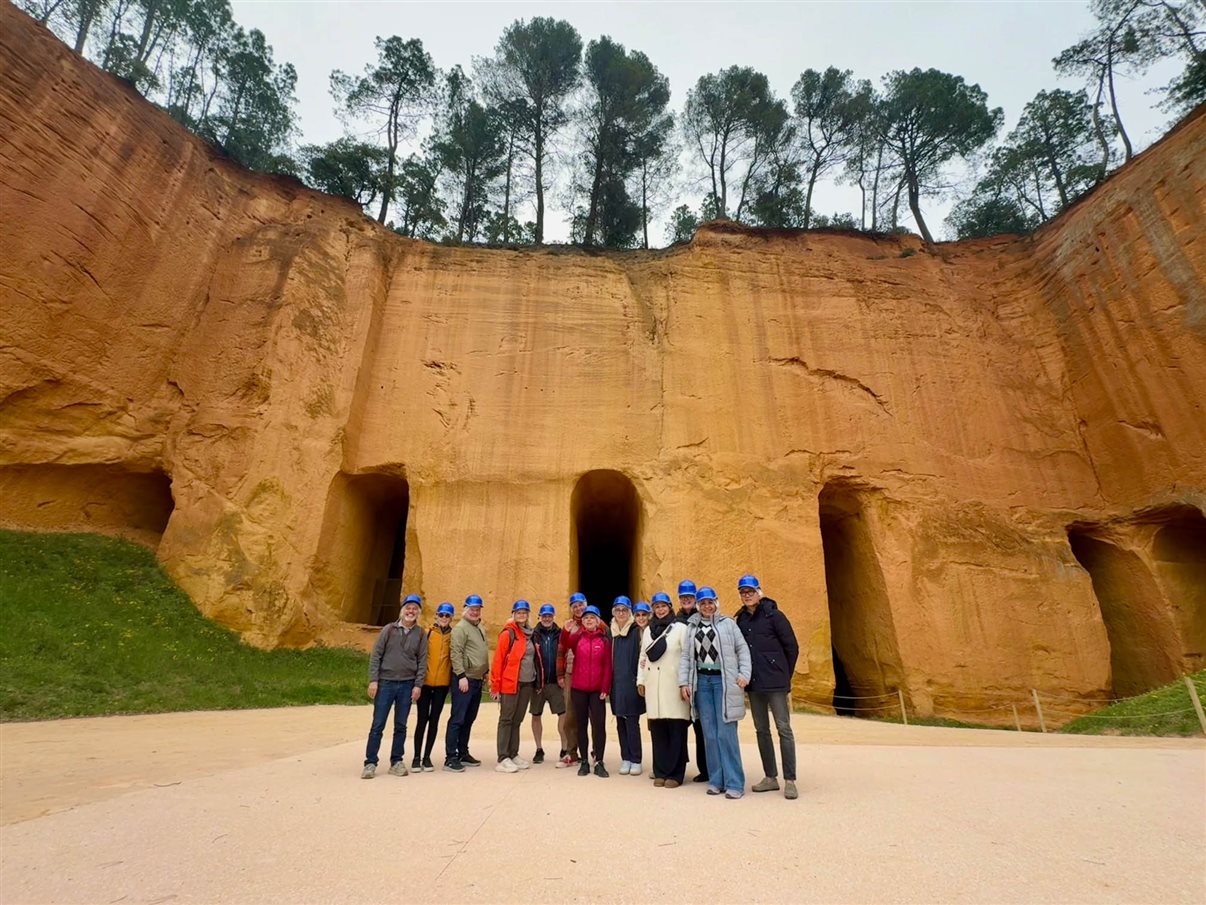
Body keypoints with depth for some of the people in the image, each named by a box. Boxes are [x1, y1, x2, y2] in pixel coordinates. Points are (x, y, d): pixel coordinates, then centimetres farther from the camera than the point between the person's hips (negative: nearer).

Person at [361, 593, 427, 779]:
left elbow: (422, 661, 3)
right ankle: (370, 763, 14)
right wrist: (373, 680, -8)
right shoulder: (389, 629, 0)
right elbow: (375, 655, -1)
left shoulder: (420, 634, 3)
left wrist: (418, 685, -3)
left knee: (401, 726, 9)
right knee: (378, 725, 2)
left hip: (407, 685, 1)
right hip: (386, 682, -1)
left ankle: (397, 762, 20)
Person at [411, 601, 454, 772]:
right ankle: (417, 757, 17)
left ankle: (427, 757, 20)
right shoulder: (427, 633, -2)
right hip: (425, 682, -1)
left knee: (434, 720, 8)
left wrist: (454, 678, 2)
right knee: (422, 719, 4)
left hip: (442, 683, 2)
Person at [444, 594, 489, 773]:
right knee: (457, 719, -5)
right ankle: (450, 758, 1)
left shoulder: (480, 628, 16)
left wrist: (485, 671, 18)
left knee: (469, 719, 15)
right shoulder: (461, 628, -10)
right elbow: (455, 654, -17)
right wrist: (462, 676, -20)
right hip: (464, 680, -8)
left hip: (477, 680, 8)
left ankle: (463, 753, 24)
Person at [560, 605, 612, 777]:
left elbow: (608, 666, -2)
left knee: (599, 724, -3)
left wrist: (605, 688, -8)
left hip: (597, 690, -1)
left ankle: (599, 763, 7)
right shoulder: (577, 638, 4)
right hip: (578, 689, 1)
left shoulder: (605, 640, 1)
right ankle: (584, 762, 20)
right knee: (581, 724, 10)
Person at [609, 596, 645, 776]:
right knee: (620, 723, 9)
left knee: (632, 722, -1)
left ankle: (636, 761, 10)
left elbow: (640, 656, -7)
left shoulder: (636, 631, -4)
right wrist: (608, 683, 9)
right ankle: (625, 759, 20)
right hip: (616, 684, 4)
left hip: (631, 683, -4)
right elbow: (609, 658, 14)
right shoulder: (611, 632, 10)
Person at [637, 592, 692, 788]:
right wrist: (640, 680, 14)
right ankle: (660, 772, 17)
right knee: (657, 730, 6)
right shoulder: (648, 630, 16)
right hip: (653, 686, 4)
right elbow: (643, 656, 18)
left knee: (676, 730, -2)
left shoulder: (680, 628, -1)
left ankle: (675, 774, 8)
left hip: (674, 685, -4)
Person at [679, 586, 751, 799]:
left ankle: (734, 783, 3)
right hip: (702, 681, 3)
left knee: (726, 732, -6)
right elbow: (685, 656, 11)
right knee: (709, 734, 6)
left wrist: (744, 674, -8)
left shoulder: (728, 623, 4)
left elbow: (742, 649, 2)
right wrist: (683, 682, 4)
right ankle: (716, 780, 16)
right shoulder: (692, 627, 12)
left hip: (724, 680, -3)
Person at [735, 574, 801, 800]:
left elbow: (792, 647, -2)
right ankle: (770, 777, 23)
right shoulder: (741, 620, 7)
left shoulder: (774, 615, -7)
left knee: (784, 729, -1)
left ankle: (790, 781, 8)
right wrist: (744, 675, 7)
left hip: (775, 682, -5)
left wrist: (784, 675, 2)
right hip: (753, 683, 5)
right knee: (761, 730, 11)